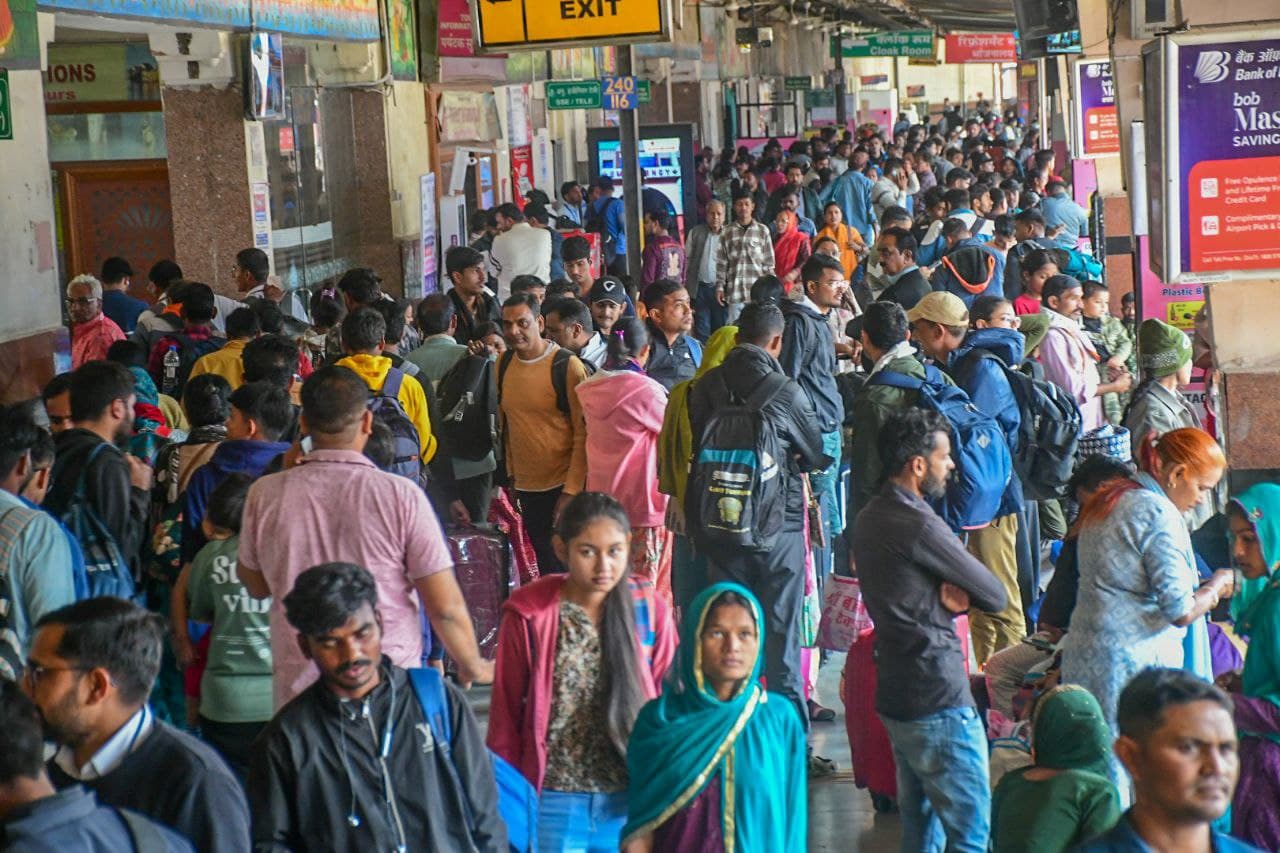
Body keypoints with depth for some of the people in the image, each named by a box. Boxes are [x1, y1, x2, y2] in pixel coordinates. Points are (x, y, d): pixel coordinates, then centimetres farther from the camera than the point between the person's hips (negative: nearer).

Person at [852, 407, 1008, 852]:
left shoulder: (869, 519, 11)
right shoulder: (917, 524, -18)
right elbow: (996, 597, -12)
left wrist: (947, 594, -6)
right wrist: (958, 595, 5)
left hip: (895, 694, 10)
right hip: (938, 698, -10)